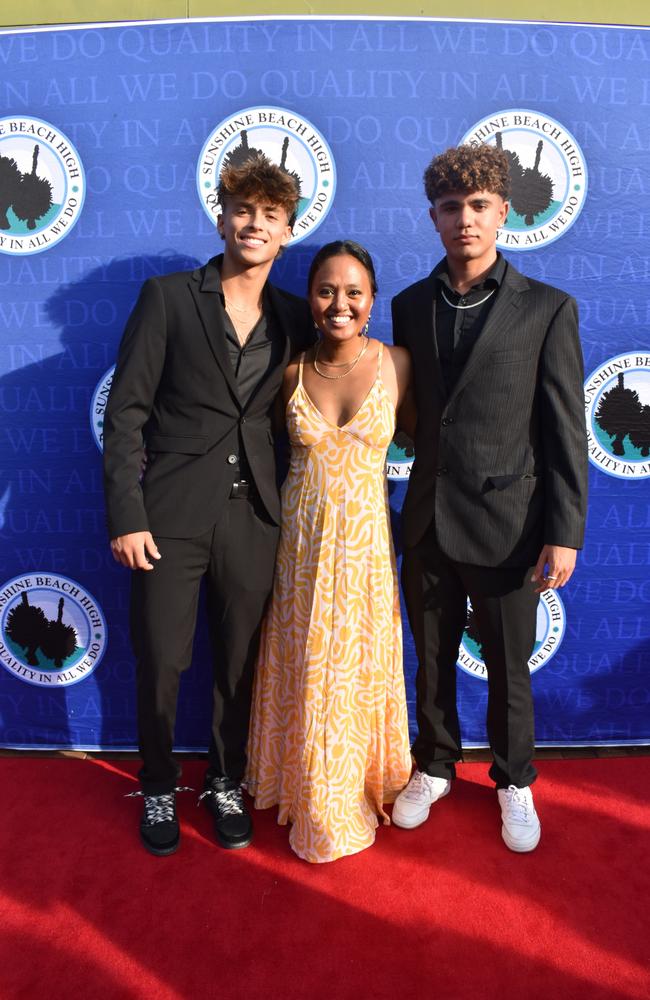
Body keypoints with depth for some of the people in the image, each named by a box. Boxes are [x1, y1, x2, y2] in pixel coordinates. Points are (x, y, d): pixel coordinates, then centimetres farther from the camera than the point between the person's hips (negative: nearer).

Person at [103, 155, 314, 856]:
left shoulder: (295, 318, 7)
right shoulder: (167, 298, -2)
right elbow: (125, 413, -5)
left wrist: (290, 505, 2)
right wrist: (126, 516, -11)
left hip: (253, 516, 3)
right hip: (171, 515, -2)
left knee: (240, 664, 13)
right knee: (159, 665, 9)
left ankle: (226, 784, 37)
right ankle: (158, 791, 34)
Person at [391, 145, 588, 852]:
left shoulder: (547, 309, -4)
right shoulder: (411, 305, 6)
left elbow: (566, 430, -5)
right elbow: (410, 412, 9)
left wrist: (564, 532, -9)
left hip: (507, 524, -2)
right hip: (427, 521, 3)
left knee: (509, 670, 13)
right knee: (432, 660, 17)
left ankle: (514, 781, 38)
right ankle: (435, 766, 41)